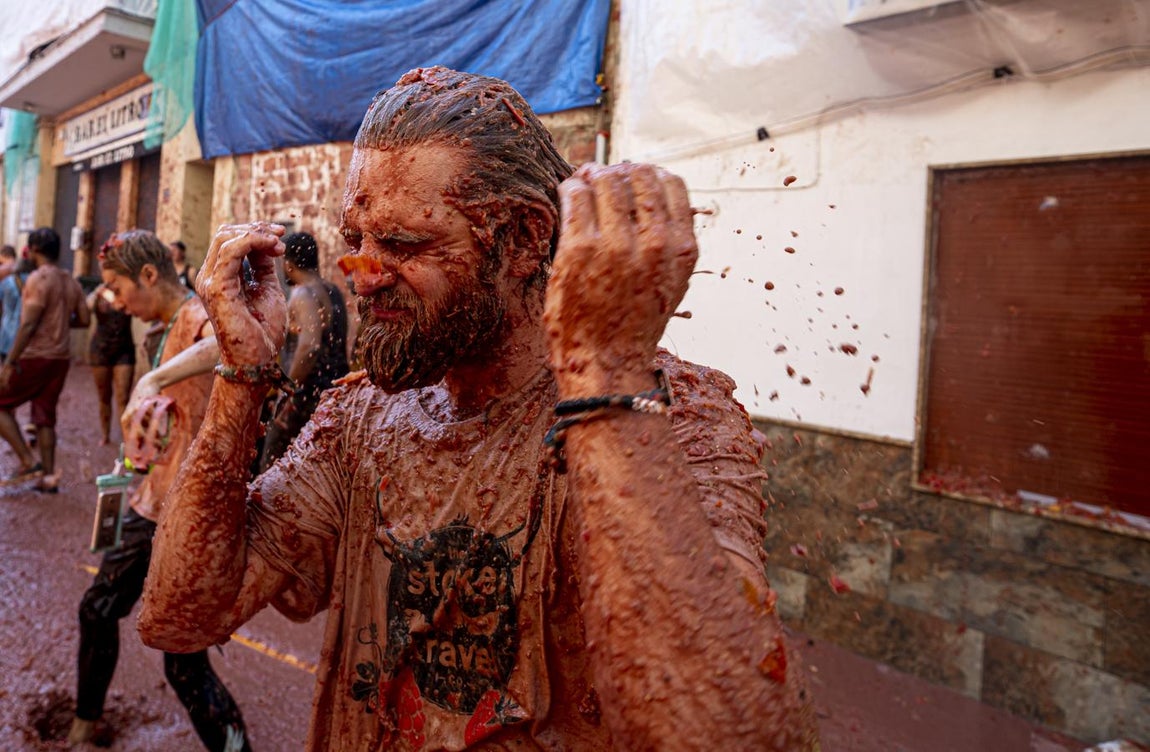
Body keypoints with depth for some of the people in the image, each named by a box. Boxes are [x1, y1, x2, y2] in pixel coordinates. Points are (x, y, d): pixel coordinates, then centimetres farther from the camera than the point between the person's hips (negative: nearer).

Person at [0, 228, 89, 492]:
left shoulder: (39, 278, -12)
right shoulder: (71, 282, 10)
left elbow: (28, 324, -17)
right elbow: (84, 319, 12)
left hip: (35, 356, -7)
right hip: (61, 358, 7)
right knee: (45, 416, 11)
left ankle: (28, 462, 1)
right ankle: (48, 477, 12)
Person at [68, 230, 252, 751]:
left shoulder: (197, 317, -18)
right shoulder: (171, 327, 12)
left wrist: (151, 381, -44)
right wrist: (138, 456, 11)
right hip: (154, 504, 10)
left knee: (184, 665, -4)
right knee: (98, 610, 26)